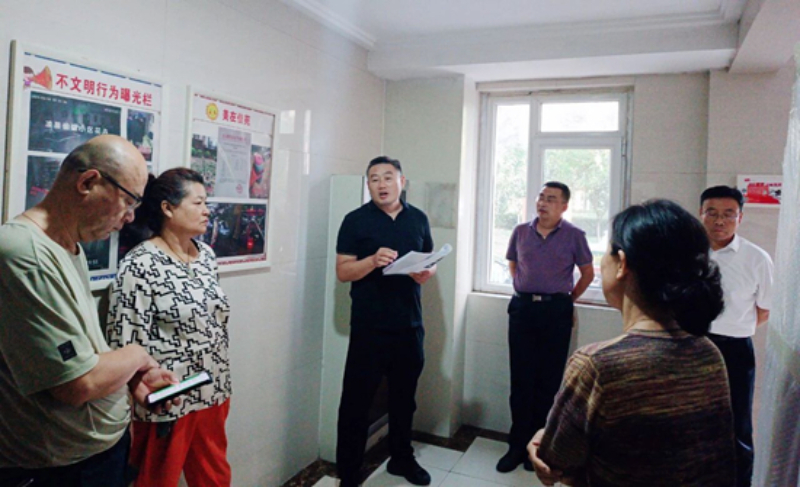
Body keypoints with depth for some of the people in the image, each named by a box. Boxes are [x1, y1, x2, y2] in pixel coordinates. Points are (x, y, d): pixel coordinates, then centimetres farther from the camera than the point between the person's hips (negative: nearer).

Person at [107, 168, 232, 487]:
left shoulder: (207, 255, 5)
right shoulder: (140, 265, -17)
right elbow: (126, 342, -17)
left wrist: (222, 384, 15)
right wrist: (148, 402, -15)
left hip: (212, 393, 7)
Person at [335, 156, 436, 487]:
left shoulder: (418, 219, 8)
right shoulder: (356, 220, -4)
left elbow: (430, 261, 15)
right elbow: (342, 272, -6)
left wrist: (426, 272, -8)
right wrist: (373, 261, -24)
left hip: (409, 324, 4)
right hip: (369, 327, -4)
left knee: (404, 395, 18)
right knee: (357, 398, 2)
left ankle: (402, 458, 37)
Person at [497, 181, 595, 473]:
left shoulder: (574, 235, -2)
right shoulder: (521, 232, 6)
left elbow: (588, 273, 7)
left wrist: (568, 300, 5)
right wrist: (525, 292, 12)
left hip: (557, 311, -2)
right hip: (522, 308, 2)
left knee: (547, 381, 6)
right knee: (521, 379, 5)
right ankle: (518, 445, 14)